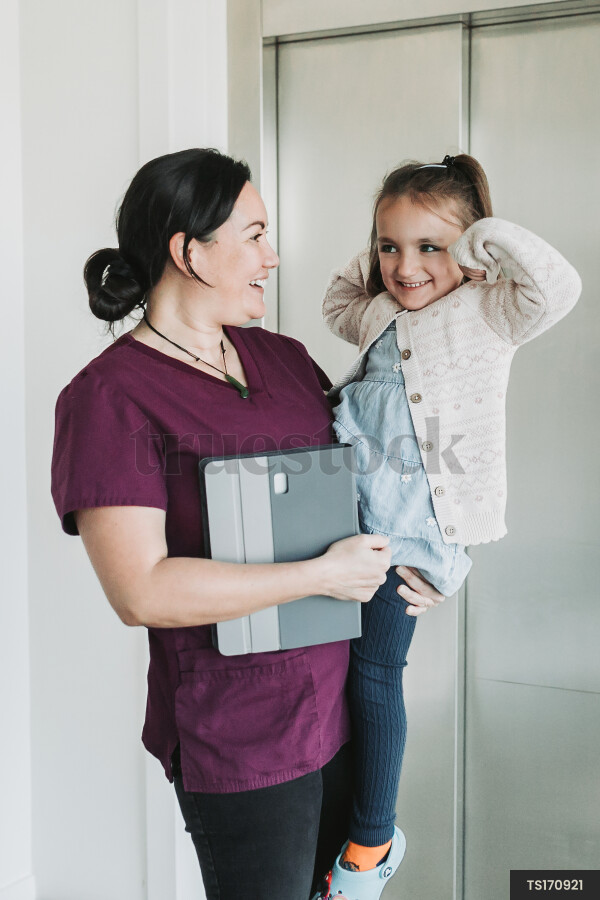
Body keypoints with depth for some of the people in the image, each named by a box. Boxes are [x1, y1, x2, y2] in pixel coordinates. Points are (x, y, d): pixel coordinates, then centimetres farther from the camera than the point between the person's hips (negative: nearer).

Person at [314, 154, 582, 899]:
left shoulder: (485, 314, -2)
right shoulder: (384, 316, 17)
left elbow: (557, 287, -21)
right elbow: (336, 307, 37)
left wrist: (489, 237, -11)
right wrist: (370, 263, 21)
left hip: (409, 525, -7)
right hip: (351, 508, 7)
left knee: (371, 666, -2)